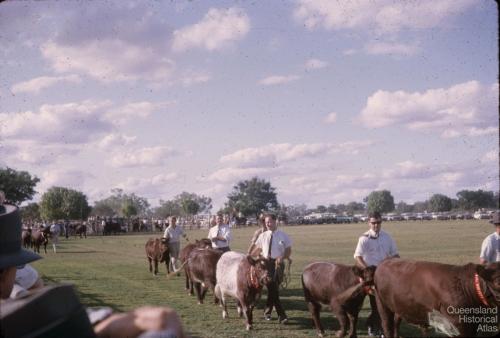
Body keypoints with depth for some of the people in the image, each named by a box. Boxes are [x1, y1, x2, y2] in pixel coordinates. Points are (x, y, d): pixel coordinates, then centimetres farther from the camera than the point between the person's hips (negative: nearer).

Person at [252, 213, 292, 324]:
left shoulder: (283, 236, 2)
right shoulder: (262, 236, 8)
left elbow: (288, 250, 1)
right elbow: (258, 249, 18)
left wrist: (282, 257, -16)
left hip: (278, 263, -1)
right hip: (266, 263, 1)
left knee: (273, 288, -2)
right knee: (272, 289, -5)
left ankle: (267, 311, 17)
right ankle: (281, 315, -4)